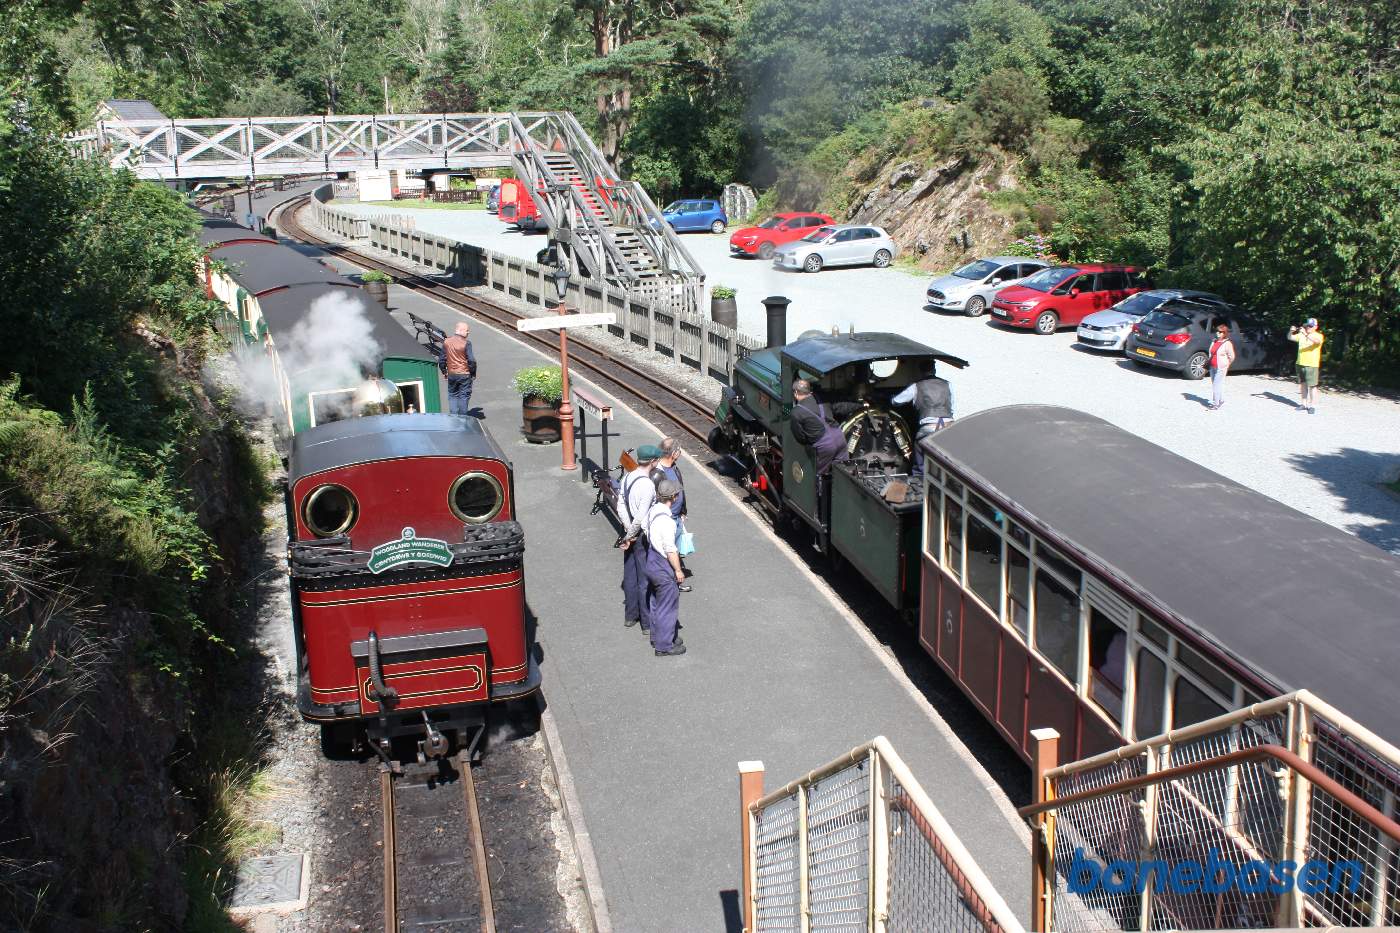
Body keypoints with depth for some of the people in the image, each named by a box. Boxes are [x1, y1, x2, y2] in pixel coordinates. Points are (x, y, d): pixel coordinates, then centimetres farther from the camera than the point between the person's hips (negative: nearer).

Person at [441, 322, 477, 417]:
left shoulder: (446, 342, 1)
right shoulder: (466, 343, -15)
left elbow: (442, 359, 6)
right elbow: (471, 360, -16)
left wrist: (444, 371, 19)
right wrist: (473, 373, -3)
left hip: (451, 374, 4)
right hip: (464, 374, -4)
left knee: (452, 395, 15)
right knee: (464, 396, 6)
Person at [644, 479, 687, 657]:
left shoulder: (652, 510, -2)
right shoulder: (666, 520, -27)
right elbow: (670, 549, -23)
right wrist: (678, 570, -14)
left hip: (652, 561, 9)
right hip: (664, 568, -9)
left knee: (655, 603, 22)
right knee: (668, 607, 4)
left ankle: (657, 638, 37)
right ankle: (664, 646, 14)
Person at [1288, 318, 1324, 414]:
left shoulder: (1318, 335, -5)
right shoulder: (1301, 335, 10)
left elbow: (1316, 341, -26)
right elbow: (1290, 338, 8)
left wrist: (1306, 334, -38)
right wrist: (1291, 331, -13)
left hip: (1312, 364, -6)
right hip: (1300, 364, 6)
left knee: (1312, 386, -5)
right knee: (1302, 384, 12)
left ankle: (1313, 406, -2)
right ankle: (1304, 404, 22)